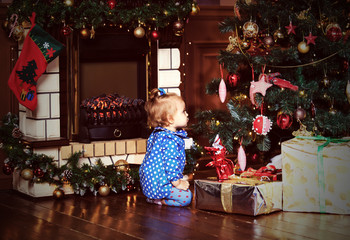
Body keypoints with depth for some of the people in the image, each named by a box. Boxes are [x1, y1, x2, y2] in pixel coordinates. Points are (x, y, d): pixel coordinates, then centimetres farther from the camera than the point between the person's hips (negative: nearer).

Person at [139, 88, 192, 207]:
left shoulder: (156, 134, 9)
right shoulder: (171, 140, -24)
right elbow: (170, 163, -27)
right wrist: (177, 183, -14)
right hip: (156, 184, -10)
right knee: (185, 197, -12)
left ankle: (154, 197, 8)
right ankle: (158, 200, -5)